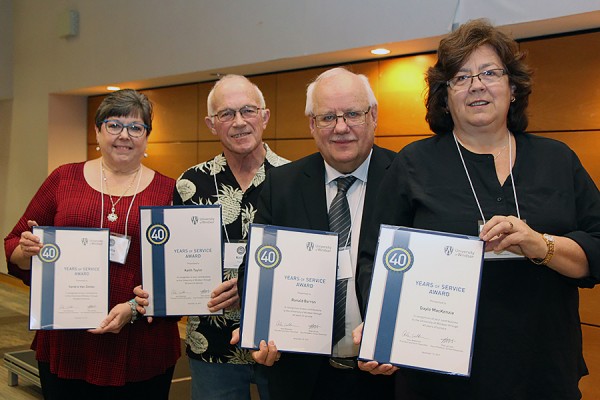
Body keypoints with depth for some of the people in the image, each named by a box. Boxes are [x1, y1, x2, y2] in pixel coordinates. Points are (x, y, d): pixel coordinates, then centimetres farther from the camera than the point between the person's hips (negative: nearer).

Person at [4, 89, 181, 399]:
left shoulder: (169, 191, 1)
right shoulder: (64, 179, 5)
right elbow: (14, 246, 10)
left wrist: (135, 308, -15)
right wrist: (27, 250, -13)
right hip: (65, 347, 1)